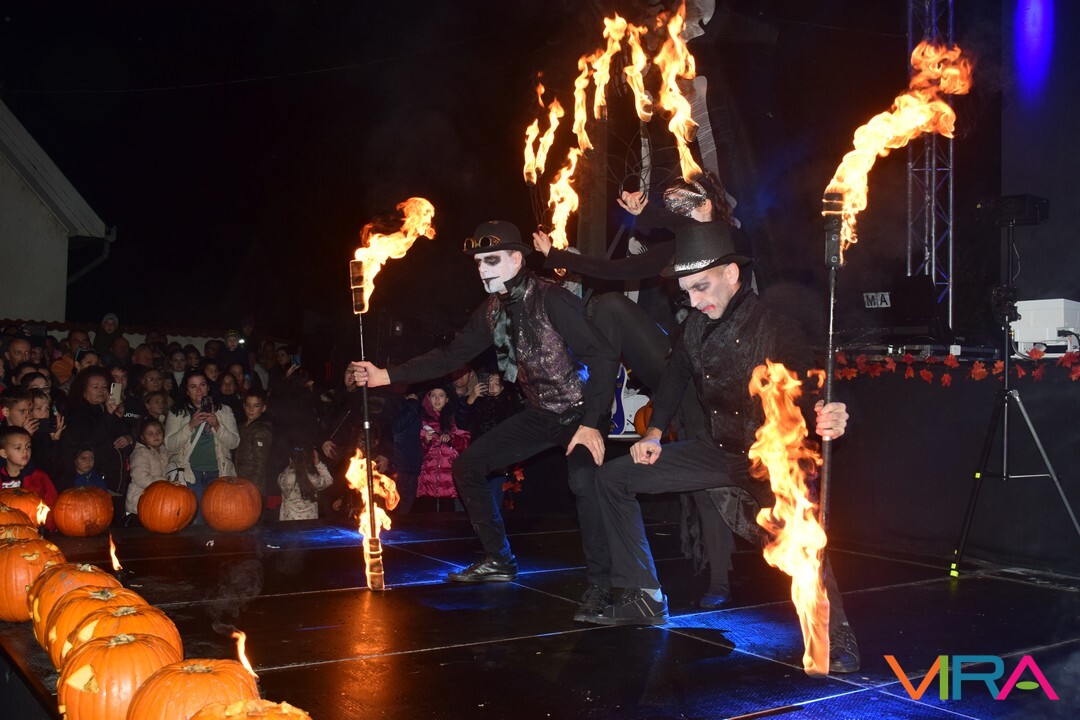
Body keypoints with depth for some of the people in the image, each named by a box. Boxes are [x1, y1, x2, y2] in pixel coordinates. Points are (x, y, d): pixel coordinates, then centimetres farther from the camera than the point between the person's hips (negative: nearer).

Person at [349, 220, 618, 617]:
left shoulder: (551, 299, -22)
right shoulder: (493, 310, 1)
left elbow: (602, 356, -25)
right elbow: (450, 356, 5)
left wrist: (591, 424, -29)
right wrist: (385, 375, -3)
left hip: (580, 411, -8)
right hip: (541, 413, 8)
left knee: (583, 479, -35)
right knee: (467, 465, 7)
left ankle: (600, 583, -18)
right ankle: (498, 561, 20)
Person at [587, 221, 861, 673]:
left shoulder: (774, 328, -21)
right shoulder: (698, 325, -1)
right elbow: (676, 374, 16)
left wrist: (827, 421, -52)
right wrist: (654, 433, 9)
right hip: (721, 450, 7)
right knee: (614, 478, 6)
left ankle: (837, 639, -12)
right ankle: (644, 598, 15)